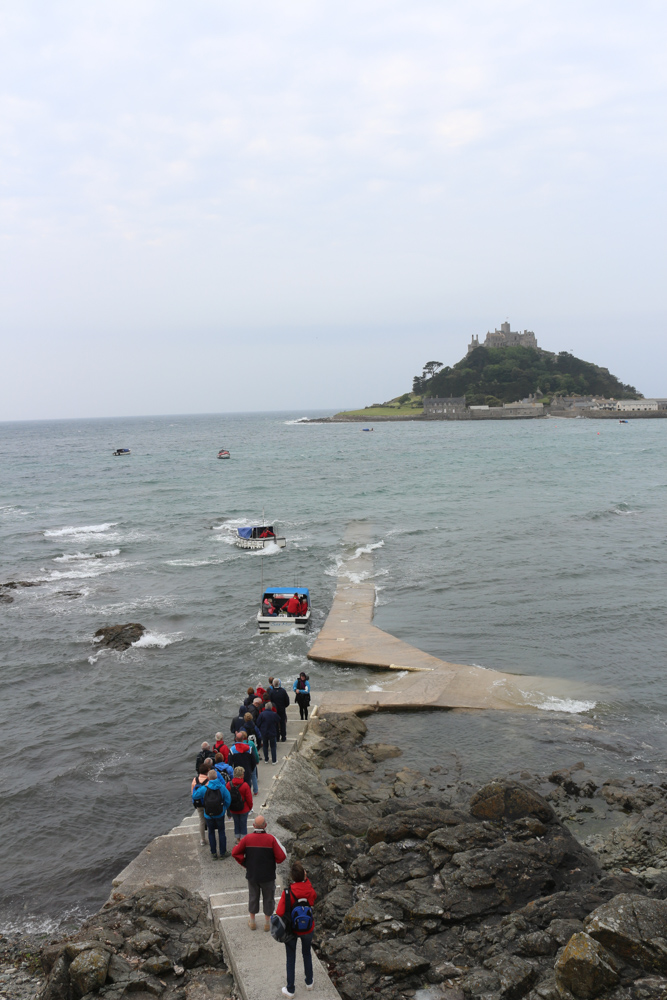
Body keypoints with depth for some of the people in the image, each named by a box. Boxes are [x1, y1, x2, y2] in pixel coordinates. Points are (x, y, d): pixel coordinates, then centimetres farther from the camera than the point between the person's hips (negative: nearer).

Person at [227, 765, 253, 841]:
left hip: (233, 809, 3)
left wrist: (229, 806, 15)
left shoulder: (229, 784, -11)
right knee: (243, 824, 11)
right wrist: (250, 806, 6)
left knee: (236, 824, 18)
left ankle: (238, 839, 30)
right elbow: (249, 798, -11)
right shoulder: (245, 785, -20)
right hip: (244, 809, -3)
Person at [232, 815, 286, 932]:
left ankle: (252, 922, 32)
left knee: (253, 897, 20)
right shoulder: (271, 839, -19)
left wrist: (244, 863, 3)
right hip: (268, 876, -2)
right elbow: (281, 856, -19)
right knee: (268, 898, 16)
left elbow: (235, 853, -8)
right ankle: (267, 923, 28)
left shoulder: (247, 838, -13)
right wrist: (275, 861, 2)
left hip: (252, 874, 2)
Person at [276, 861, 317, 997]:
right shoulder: (310, 891, -21)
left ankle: (290, 989, 28)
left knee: (291, 959, 17)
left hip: (291, 929, -2)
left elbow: (280, 913, -26)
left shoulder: (287, 893, -28)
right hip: (308, 929, 2)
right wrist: (306, 878, -6)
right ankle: (309, 982, 43)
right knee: (307, 953, 28)